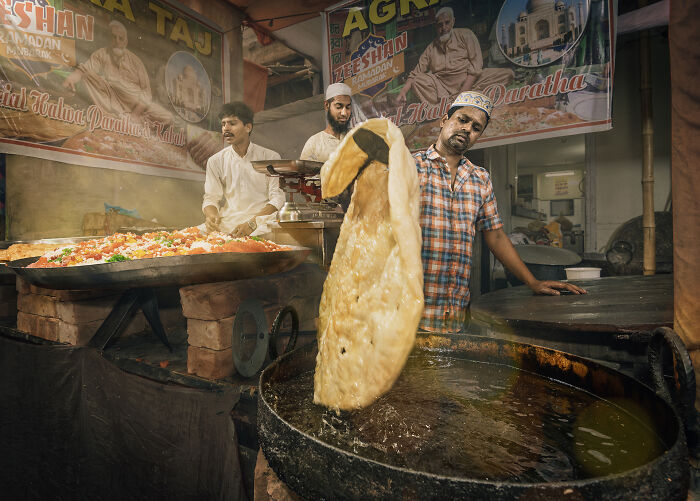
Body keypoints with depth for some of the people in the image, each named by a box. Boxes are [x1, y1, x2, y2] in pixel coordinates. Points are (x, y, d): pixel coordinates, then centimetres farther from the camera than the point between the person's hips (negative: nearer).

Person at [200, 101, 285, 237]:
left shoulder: (271, 158, 3)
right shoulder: (215, 161, 12)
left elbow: (278, 198, -4)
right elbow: (211, 197, 11)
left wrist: (252, 223, -19)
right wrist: (210, 215, -15)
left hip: (260, 222, -2)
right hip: (226, 222, 3)